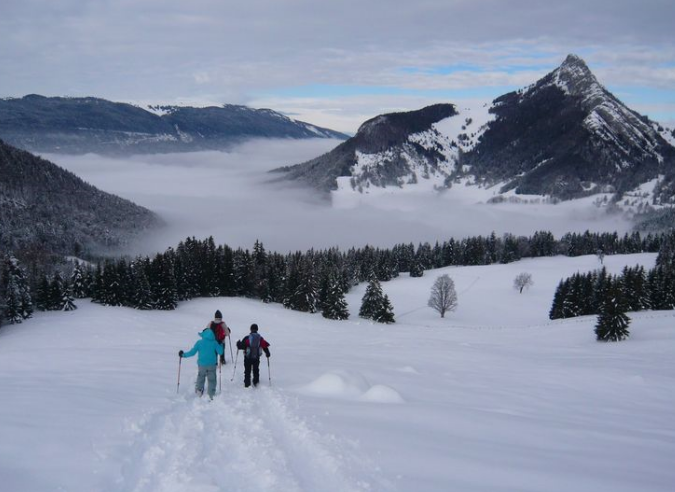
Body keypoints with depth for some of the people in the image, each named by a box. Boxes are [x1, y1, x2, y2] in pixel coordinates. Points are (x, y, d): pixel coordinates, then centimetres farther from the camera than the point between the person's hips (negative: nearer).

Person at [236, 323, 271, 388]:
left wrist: (238, 344, 10)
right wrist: (267, 353, 12)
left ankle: (247, 383, 8)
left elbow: (242, 346, -12)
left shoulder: (247, 338, -14)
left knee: (247, 371, 9)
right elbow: (265, 346, -2)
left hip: (248, 357, -2)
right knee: (256, 370, 21)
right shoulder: (260, 338, -4)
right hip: (256, 357, 2)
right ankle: (255, 382, 24)